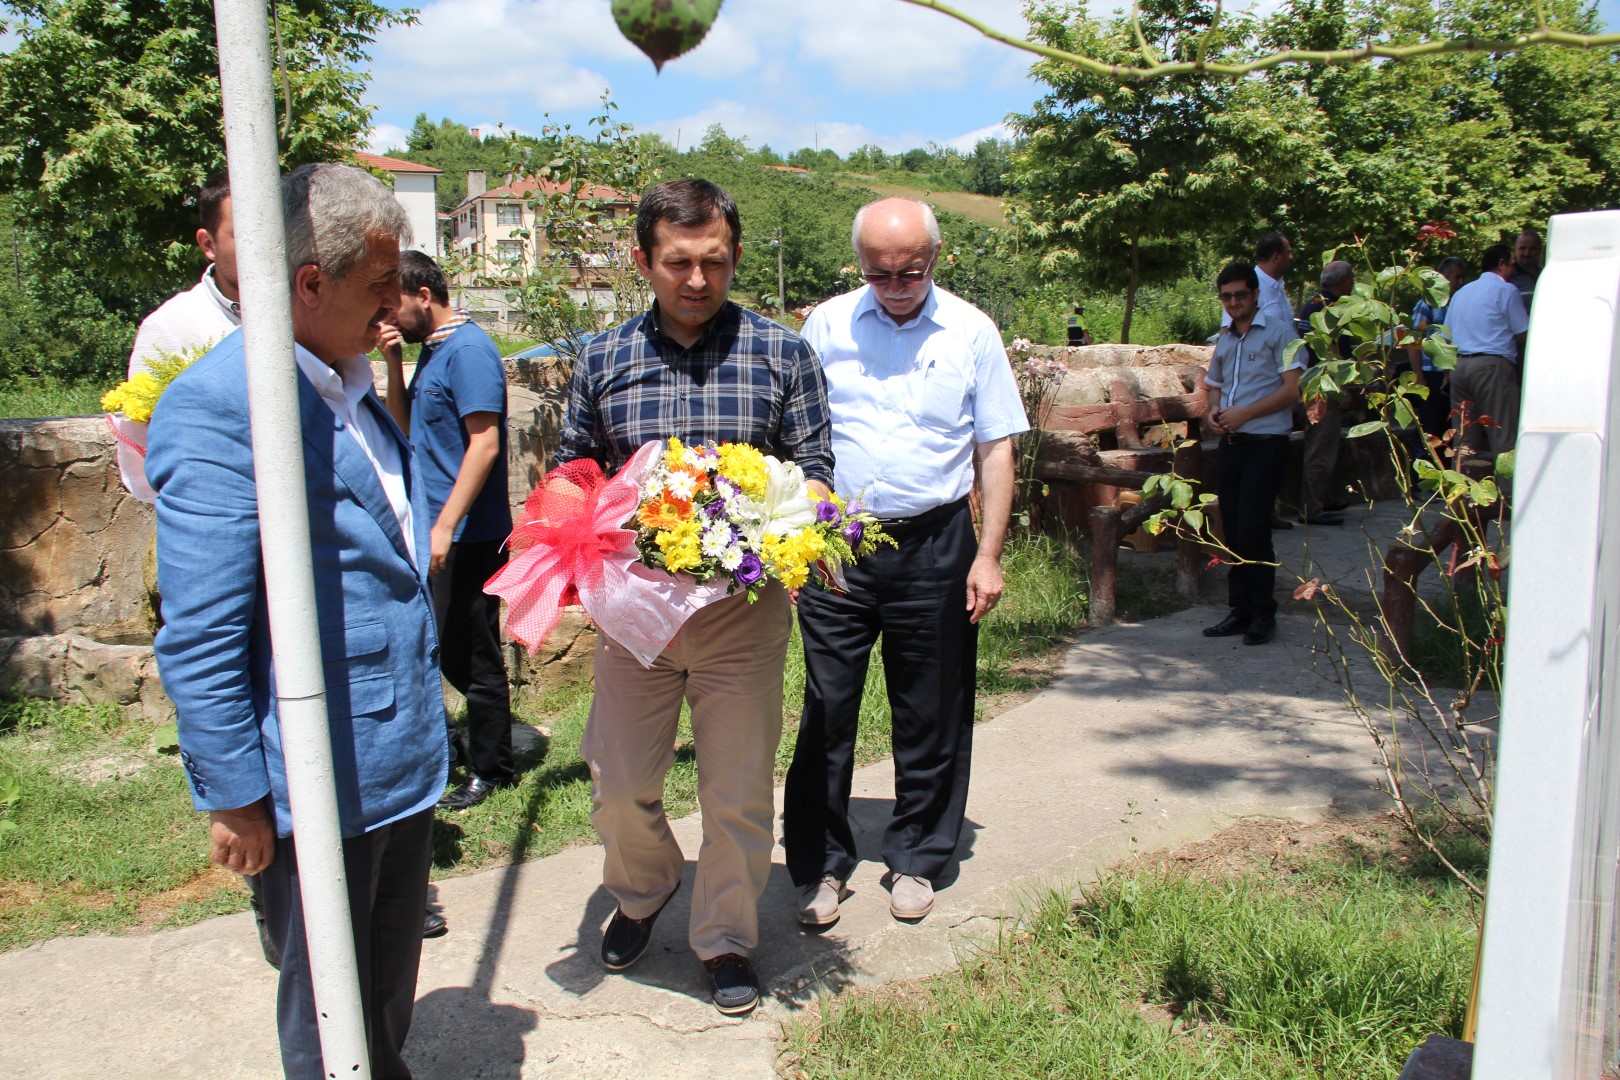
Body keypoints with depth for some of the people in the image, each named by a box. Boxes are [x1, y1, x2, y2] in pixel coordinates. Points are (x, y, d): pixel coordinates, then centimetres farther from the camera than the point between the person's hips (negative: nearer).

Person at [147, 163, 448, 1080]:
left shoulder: (357, 390, 8)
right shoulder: (218, 404, -20)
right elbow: (198, 639, -19)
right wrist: (233, 798, -15)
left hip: (406, 761, 8)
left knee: (390, 990, 25)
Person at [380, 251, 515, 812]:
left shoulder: (468, 350, -15)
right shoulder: (431, 349, 14)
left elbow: (484, 443, -21)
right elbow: (406, 429, 17)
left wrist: (445, 526, -24)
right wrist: (394, 363, 3)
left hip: (468, 535, -9)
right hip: (438, 529, 9)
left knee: (472, 654, 2)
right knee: (450, 649, 17)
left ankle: (489, 769, 16)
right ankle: (475, 742, 31)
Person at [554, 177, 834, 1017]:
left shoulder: (782, 353, 0)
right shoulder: (602, 359, 5)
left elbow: (814, 467, 2)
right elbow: (571, 472, 10)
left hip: (744, 608, -1)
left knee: (737, 792, 7)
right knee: (620, 782, 12)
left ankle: (726, 937, 31)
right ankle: (640, 893, 43)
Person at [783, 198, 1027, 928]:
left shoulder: (971, 332, 2)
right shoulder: (827, 324, 4)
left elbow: (996, 450, 3)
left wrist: (988, 557, -4)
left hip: (934, 546, 0)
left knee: (930, 716, 9)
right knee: (826, 709, 3)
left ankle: (916, 860, 27)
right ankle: (819, 864, 19)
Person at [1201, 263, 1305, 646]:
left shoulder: (1279, 331, -3)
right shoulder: (1224, 339, 17)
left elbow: (1293, 388, -11)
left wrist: (1244, 413, -17)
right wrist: (1213, 410, 5)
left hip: (1265, 443, -6)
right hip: (1230, 444, 7)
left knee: (1252, 531, -9)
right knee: (1233, 532, 8)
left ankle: (1263, 614, 3)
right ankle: (1241, 610, 16)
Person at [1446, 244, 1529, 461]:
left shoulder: (1460, 293, 22)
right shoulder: (1505, 290, 2)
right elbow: (1522, 336, 0)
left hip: (1458, 366, 7)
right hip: (1492, 365, -6)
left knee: (1465, 441, 5)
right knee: (1504, 440, -8)